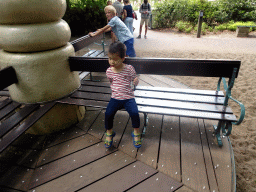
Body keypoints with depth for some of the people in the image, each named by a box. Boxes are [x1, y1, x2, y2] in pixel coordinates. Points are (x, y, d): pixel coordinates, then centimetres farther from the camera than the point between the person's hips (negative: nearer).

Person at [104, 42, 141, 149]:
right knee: (108, 113, -19)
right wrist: (114, 89, 6)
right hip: (115, 98, 2)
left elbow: (135, 82, 4)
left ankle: (136, 132, 5)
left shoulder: (129, 69, -5)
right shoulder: (109, 71, 3)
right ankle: (109, 132, 10)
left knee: (134, 113, -25)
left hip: (128, 97, -2)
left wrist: (136, 81, -18)